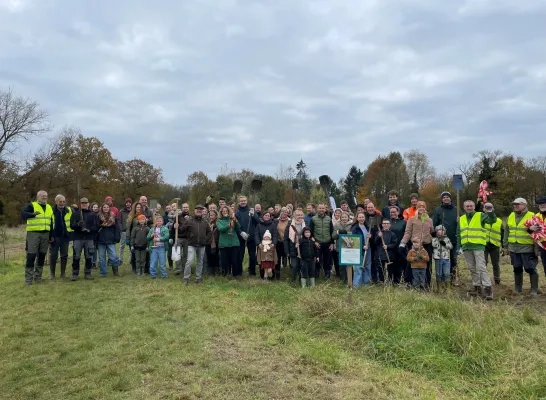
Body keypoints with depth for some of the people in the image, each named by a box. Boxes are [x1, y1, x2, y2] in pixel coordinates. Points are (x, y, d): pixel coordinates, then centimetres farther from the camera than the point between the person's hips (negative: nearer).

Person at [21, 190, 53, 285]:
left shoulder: (49, 207, 15)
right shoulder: (31, 205, -2)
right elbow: (23, 215, -20)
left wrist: (51, 236, 15)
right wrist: (33, 214, -40)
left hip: (45, 234, 5)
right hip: (33, 234, -5)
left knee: (42, 256, 9)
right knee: (31, 256, -6)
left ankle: (38, 276, 20)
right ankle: (28, 278, 2)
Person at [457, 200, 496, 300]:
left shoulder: (480, 216, 2)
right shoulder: (461, 219, 15)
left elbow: (492, 220, -15)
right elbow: (458, 234, 18)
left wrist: (490, 211, -34)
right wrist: (459, 246, 12)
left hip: (478, 246, -5)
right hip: (466, 247, 5)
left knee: (481, 267, -12)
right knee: (472, 268, 11)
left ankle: (488, 288, -10)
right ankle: (477, 287, 20)